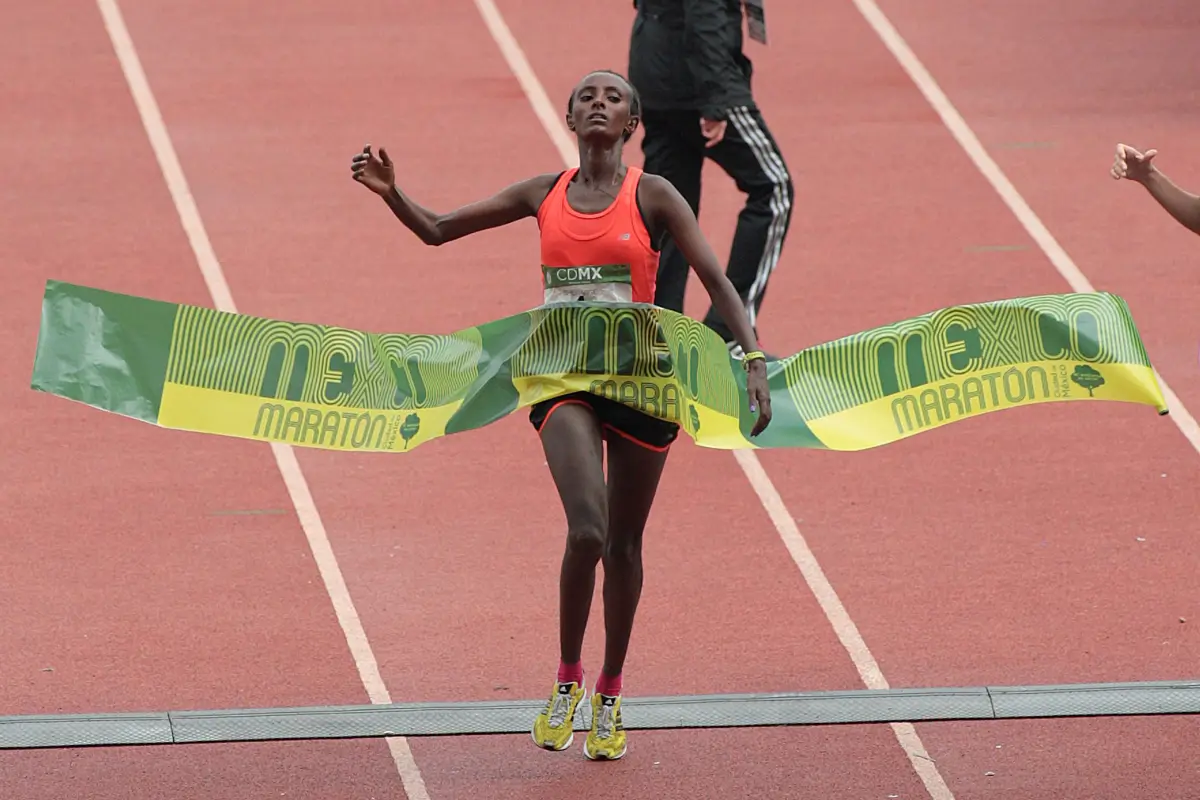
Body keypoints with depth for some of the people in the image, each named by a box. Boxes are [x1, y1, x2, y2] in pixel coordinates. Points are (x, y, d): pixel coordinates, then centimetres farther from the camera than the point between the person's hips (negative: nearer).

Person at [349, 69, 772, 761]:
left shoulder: (653, 197, -2)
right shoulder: (545, 195, 6)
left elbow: (717, 281, -6)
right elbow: (438, 230, 11)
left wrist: (753, 359, -17)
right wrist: (392, 194, -8)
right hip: (565, 380, 0)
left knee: (623, 545, 9)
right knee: (587, 530, -20)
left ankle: (610, 695, 26)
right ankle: (567, 683, -1)